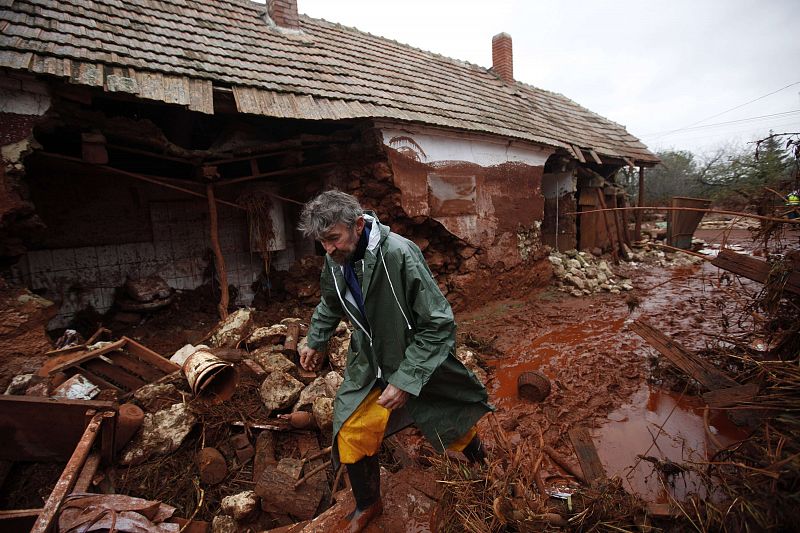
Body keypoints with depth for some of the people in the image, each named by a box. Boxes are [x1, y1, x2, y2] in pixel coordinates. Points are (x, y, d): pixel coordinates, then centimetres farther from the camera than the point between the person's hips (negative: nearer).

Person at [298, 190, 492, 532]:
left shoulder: (399, 255, -31)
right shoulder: (336, 261, -10)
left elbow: (439, 324, -27)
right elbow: (330, 304, 14)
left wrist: (405, 380, -28)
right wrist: (315, 342, 18)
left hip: (419, 364, -4)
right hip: (369, 365, 5)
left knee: (454, 430, 16)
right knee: (351, 436, 5)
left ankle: (480, 456, 54)